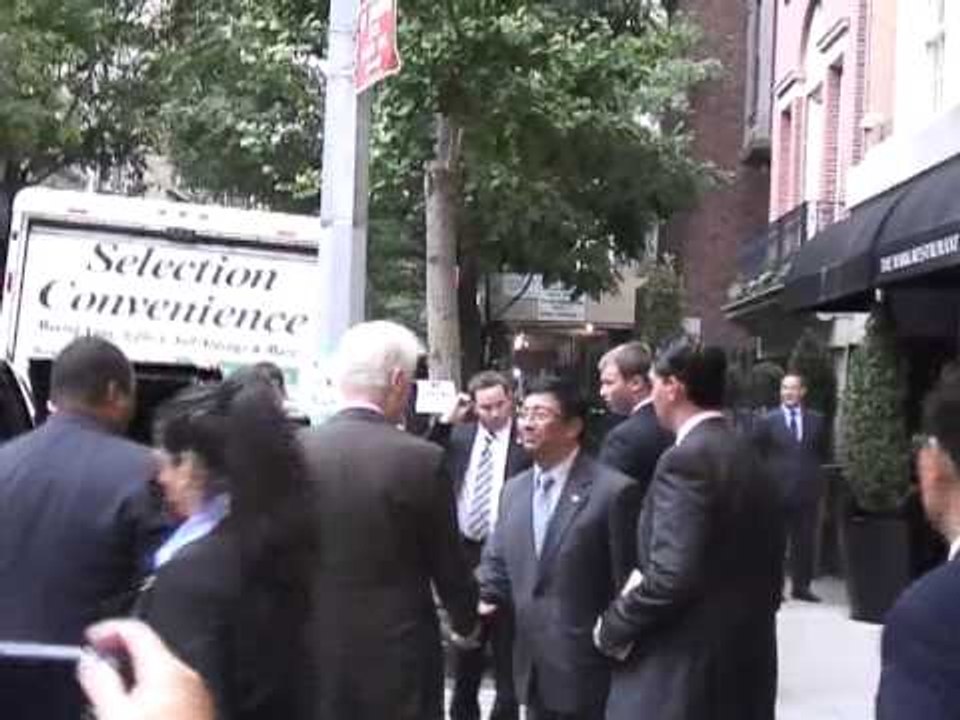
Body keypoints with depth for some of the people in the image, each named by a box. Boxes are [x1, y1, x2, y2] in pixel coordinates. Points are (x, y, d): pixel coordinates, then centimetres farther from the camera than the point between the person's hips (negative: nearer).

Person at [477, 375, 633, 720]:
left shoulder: (612, 489, -12)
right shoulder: (515, 490, 10)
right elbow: (497, 562, 14)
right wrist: (483, 601, -4)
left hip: (585, 670, -6)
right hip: (532, 666, 6)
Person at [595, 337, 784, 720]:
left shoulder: (686, 460, -16)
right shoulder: (748, 456, 10)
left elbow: (672, 575, -22)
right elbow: (766, 568, 14)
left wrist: (612, 626, -10)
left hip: (684, 669, -9)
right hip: (745, 660, 9)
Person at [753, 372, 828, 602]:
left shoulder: (816, 420, 9)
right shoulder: (767, 421, 0)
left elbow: (822, 453, 16)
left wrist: (816, 476, 7)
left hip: (807, 490, 3)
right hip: (776, 490, -3)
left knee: (805, 541, 6)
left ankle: (801, 586, 15)